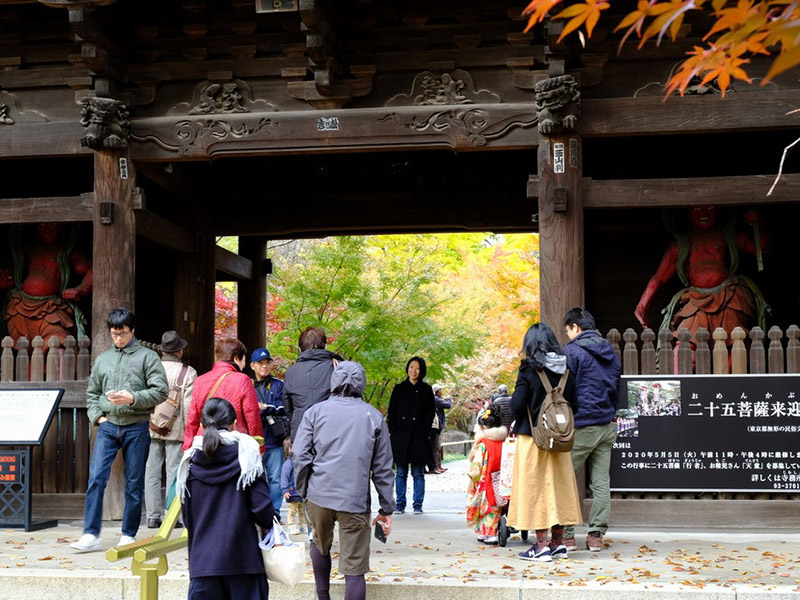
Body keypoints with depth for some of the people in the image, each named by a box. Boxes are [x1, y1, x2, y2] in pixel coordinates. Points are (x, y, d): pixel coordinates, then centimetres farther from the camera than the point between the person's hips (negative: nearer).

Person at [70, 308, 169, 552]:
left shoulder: (147, 356, 3)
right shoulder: (102, 359, 14)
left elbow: (160, 391, -5)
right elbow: (92, 392, 21)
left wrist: (132, 398, -18)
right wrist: (97, 415, 4)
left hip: (136, 427, -2)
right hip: (108, 426, 2)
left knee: (134, 483, 4)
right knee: (96, 478, -8)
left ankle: (129, 535, 15)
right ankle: (91, 534, -4)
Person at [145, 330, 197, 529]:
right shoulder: (188, 372, -5)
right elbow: (189, 405, -9)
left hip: (151, 429, 3)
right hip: (176, 430, -3)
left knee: (152, 473, 8)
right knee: (174, 473, 1)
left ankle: (153, 517, 10)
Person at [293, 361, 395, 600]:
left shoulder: (316, 411, 5)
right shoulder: (374, 417, 7)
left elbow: (301, 456, -3)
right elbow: (382, 468, 7)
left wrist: (303, 490, 10)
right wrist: (386, 509, 12)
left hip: (319, 495, 2)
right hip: (356, 500, -1)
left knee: (321, 546, 27)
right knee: (354, 569, 0)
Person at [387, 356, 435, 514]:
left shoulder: (426, 390, 6)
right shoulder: (399, 389, 9)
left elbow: (431, 413, 5)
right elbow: (391, 413, 9)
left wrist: (423, 431, -6)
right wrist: (393, 431, -1)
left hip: (418, 437, -1)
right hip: (400, 437, 1)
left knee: (418, 474, 2)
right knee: (400, 473, 4)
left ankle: (418, 505, 8)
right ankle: (400, 504, 10)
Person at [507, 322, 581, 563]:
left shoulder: (528, 369, -12)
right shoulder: (565, 370, 3)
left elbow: (517, 405, -15)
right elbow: (573, 404, 5)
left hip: (532, 436, -5)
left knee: (535, 487, 1)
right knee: (558, 485, 13)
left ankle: (541, 546, 1)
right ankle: (558, 542, 19)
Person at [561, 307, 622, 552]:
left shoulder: (572, 351, -9)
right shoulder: (610, 352, 15)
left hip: (581, 426, -7)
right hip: (607, 425, 7)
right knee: (601, 482, 7)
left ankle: (566, 534, 2)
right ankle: (596, 534, 9)